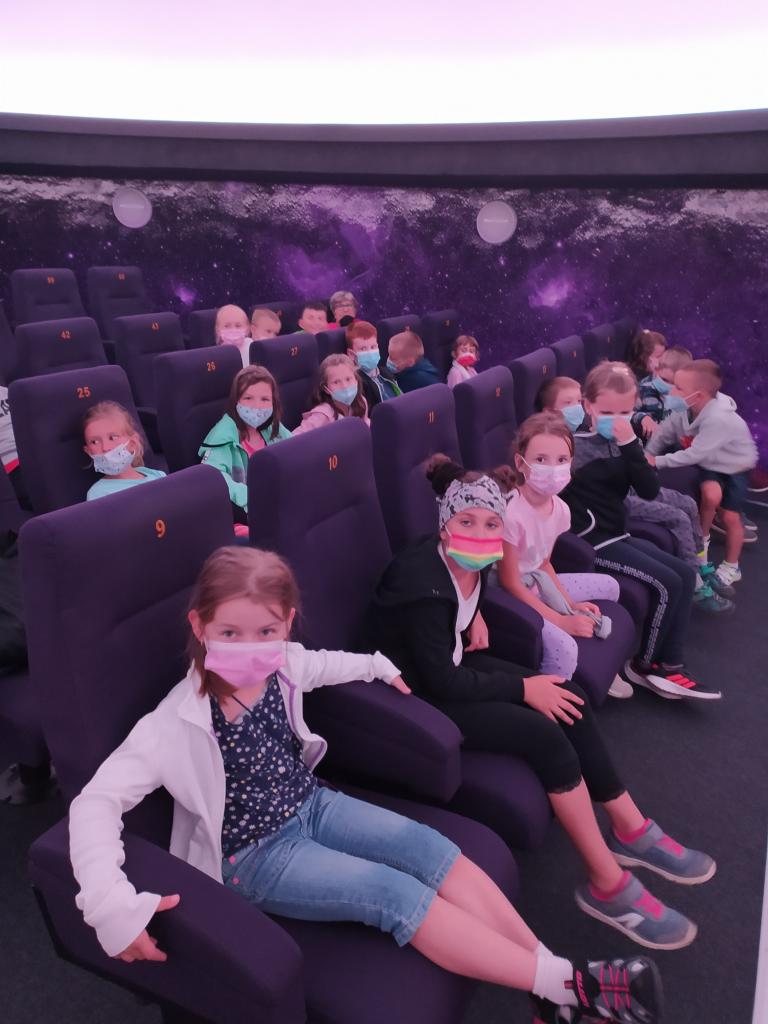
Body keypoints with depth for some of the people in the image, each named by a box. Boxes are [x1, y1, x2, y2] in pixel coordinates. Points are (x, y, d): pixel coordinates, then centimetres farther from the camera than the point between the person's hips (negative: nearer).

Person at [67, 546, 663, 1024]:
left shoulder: (282, 666, -8)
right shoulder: (177, 723, -25)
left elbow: (327, 664, 16)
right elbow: (95, 804, -26)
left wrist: (380, 667, 23)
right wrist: (115, 907, -37)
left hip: (311, 806, 6)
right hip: (255, 855, -6)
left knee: (429, 848, -13)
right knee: (395, 893, -22)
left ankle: (552, 974, -10)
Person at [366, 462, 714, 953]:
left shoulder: (468, 561, -4)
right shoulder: (426, 583, -29)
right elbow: (441, 681, -27)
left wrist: (475, 615, 1)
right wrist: (522, 687, -18)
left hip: (451, 663, 9)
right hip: (415, 693, -9)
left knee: (570, 699, -4)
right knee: (547, 735, -20)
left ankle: (632, 831, 11)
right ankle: (609, 886, -7)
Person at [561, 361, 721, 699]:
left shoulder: (621, 442, 7)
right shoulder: (574, 443, -13)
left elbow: (649, 491, -6)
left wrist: (630, 443, -15)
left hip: (616, 534, 9)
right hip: (590, 540, -8)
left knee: (685, 574, 4)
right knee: (667, 583, -13)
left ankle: (670, 666, 6)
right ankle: (644, 665, 6)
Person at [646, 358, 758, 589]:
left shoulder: (719, 418, -38)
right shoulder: (683, 410, -17)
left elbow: (694, 455, -36)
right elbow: (662, 435, -8)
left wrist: (657, 462, -31)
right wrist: (646, 458, -23)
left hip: (735, 467, -4)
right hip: (709, 465, 4)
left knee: (730, 516, -8)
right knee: (710, 495, -24)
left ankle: (731, 567, 15)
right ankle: (702, 539, 5)